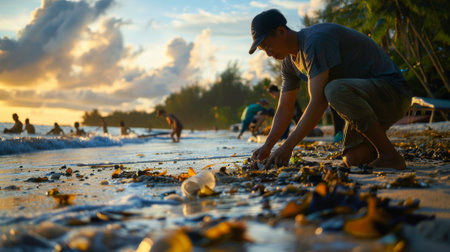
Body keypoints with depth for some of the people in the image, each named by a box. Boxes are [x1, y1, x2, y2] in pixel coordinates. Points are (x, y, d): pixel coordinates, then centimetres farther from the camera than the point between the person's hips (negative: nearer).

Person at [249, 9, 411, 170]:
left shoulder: (316, 40, -24)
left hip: (393, 92, -8)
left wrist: (288, 146, -28)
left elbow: (318, 102, -29)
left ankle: (391, 156, -24)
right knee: (352, 159, -9)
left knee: (335, 90, -36)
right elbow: (284, 110, 12)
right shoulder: (289, 61, 6)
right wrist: (267, 146, -1)